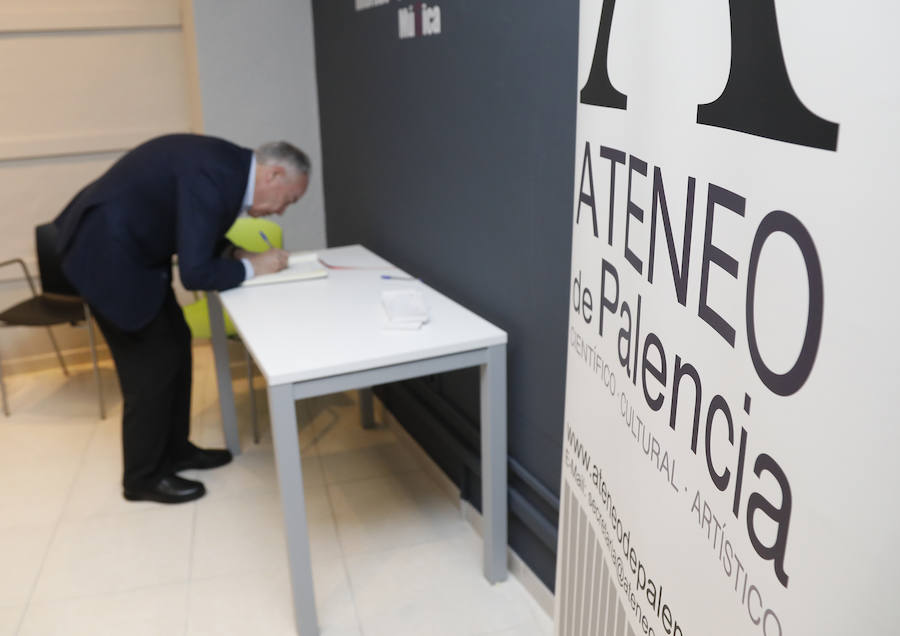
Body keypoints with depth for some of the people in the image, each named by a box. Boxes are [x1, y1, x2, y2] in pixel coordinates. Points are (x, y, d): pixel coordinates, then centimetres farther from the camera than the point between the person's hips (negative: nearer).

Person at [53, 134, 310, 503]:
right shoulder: (214, 174, -27)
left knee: (176, 342, 14)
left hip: (127, 245, 10)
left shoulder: (229, 166, 3)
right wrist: (251, 267, -14)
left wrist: (233, 253, 0)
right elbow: (195, 273, -29)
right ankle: (143, 477, 17)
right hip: (106, 253, -10)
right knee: (151, 361, -1)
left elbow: (198, 237, 16)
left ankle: (173, 450, 29)